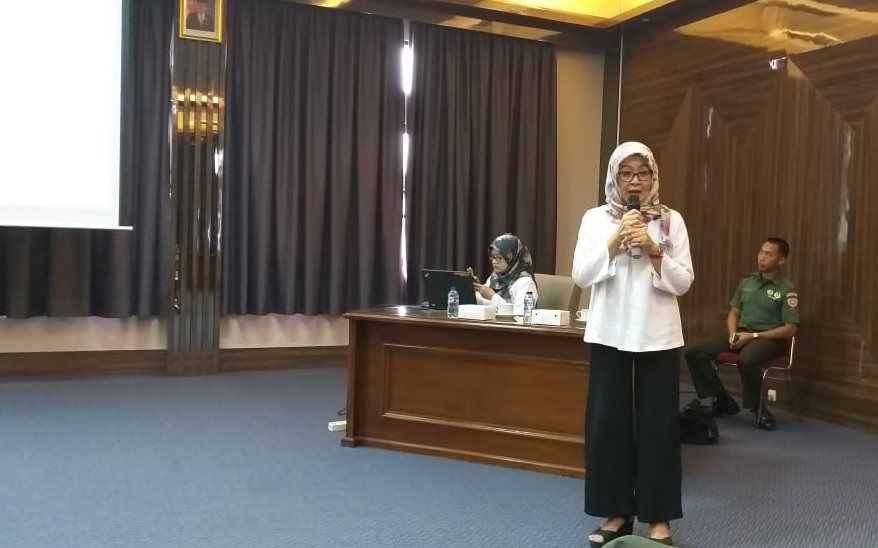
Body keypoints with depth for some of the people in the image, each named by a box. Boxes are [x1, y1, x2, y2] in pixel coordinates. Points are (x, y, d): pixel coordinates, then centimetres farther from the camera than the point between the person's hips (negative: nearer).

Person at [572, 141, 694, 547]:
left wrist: (654, 250, -14)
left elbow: (683, 282, 0)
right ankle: (617, 512, 17)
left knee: (657, 424, 3)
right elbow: (581, 275, -4)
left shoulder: (671, 220, 4)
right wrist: (616, 238, -12)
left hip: (658, 337, 0)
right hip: (609, 334, 1)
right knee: (607, 422, 3)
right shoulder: (595, 219, 5)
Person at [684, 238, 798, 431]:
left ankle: (758, 409, -14)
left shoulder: (787, 289, -4)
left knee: (746, 360, -41)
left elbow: (789, 329, -8)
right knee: (693, 351, -14)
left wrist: (753, 336, -16)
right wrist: (733, 334, -6)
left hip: (767, 338, -6)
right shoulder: (747, 281, 13)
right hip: (740, 333, 6)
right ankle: (723, 401, -1)